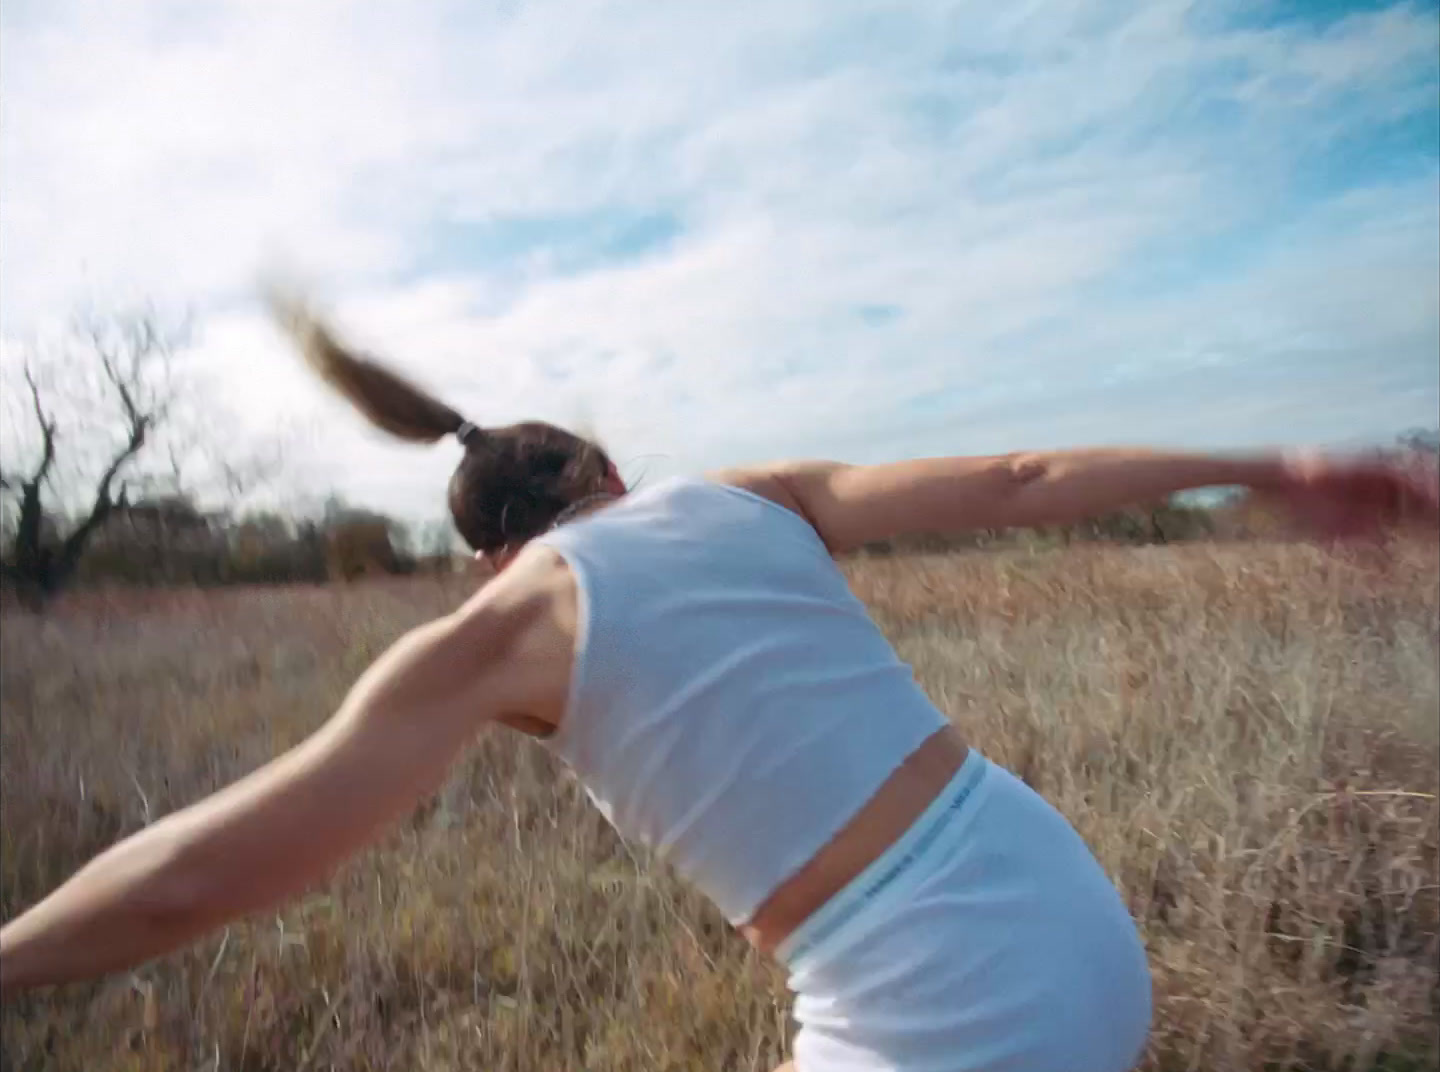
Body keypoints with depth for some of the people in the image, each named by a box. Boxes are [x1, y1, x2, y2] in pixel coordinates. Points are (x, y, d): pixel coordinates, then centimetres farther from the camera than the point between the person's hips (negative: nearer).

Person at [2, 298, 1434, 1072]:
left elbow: (192, 878, -5)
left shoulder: (495, 630, -5)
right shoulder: (754, 498, 7)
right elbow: (1020, 482, 7)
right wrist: (1268, 471, 18)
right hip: (1087, 938, 7)